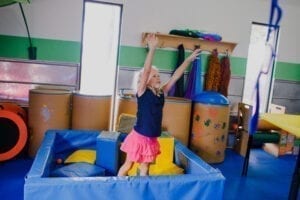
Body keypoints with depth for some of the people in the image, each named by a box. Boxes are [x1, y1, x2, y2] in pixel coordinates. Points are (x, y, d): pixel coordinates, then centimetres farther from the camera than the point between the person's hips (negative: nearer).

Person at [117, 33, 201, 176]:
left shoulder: (162, 93, 2)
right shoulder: (142, 92, -12)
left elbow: (176, 76, 0)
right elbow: (146, 70, -25)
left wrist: (189, 59, -1)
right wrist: (152, 49, -34)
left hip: (152, 139, 5)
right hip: (138, 137, -5)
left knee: (145, 168, 17)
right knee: (128, 165, 10)